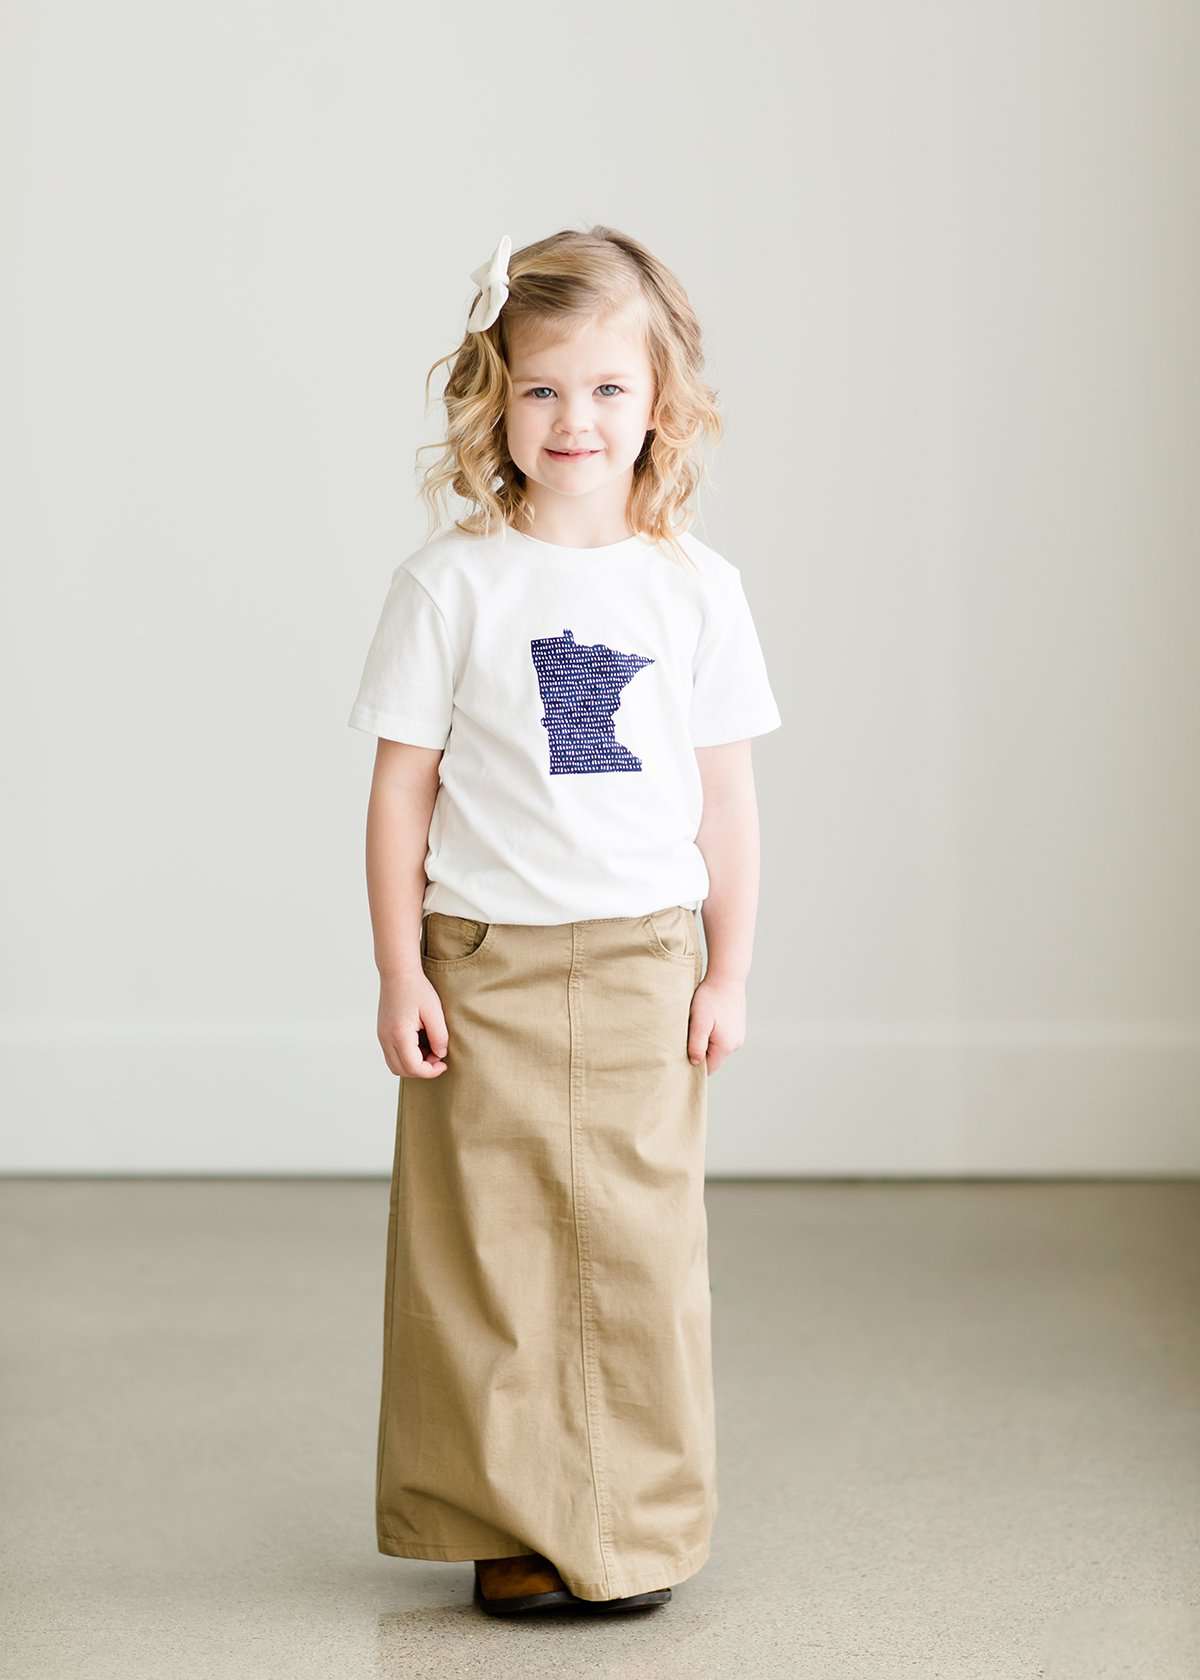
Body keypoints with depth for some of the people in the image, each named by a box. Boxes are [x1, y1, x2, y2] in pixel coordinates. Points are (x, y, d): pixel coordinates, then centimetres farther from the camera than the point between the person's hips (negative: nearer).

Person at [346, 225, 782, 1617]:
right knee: (487, 1243, 2)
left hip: (645, 963, 1)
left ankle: (635, 1532, 18)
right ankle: (508, 1528, 15)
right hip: (487, 964, -1)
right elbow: (403, 786, -1)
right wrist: (399, 974, -5)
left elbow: (726, 797, 7)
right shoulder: (451, 581, -3)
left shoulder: (696, 587, 3)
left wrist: (728, 974, 4)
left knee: (638, 1240, 5)